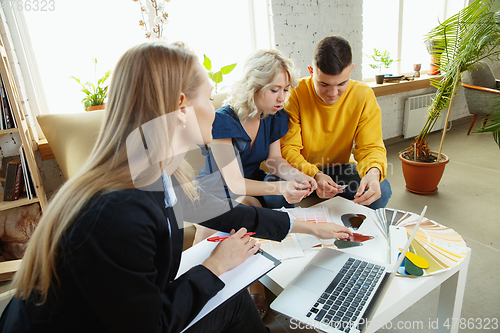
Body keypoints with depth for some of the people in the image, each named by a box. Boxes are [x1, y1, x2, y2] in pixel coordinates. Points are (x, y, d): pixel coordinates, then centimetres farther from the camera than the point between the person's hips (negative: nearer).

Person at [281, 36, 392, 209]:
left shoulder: (363, 95, -11)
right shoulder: (295, 94, -19)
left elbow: (370, 146, -11)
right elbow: (287, 149, -19)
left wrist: (373, 172, -36)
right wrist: (314, 175, -39)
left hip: (338, 168, 3)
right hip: (301, 170, -2)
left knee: (380, 191, -24)